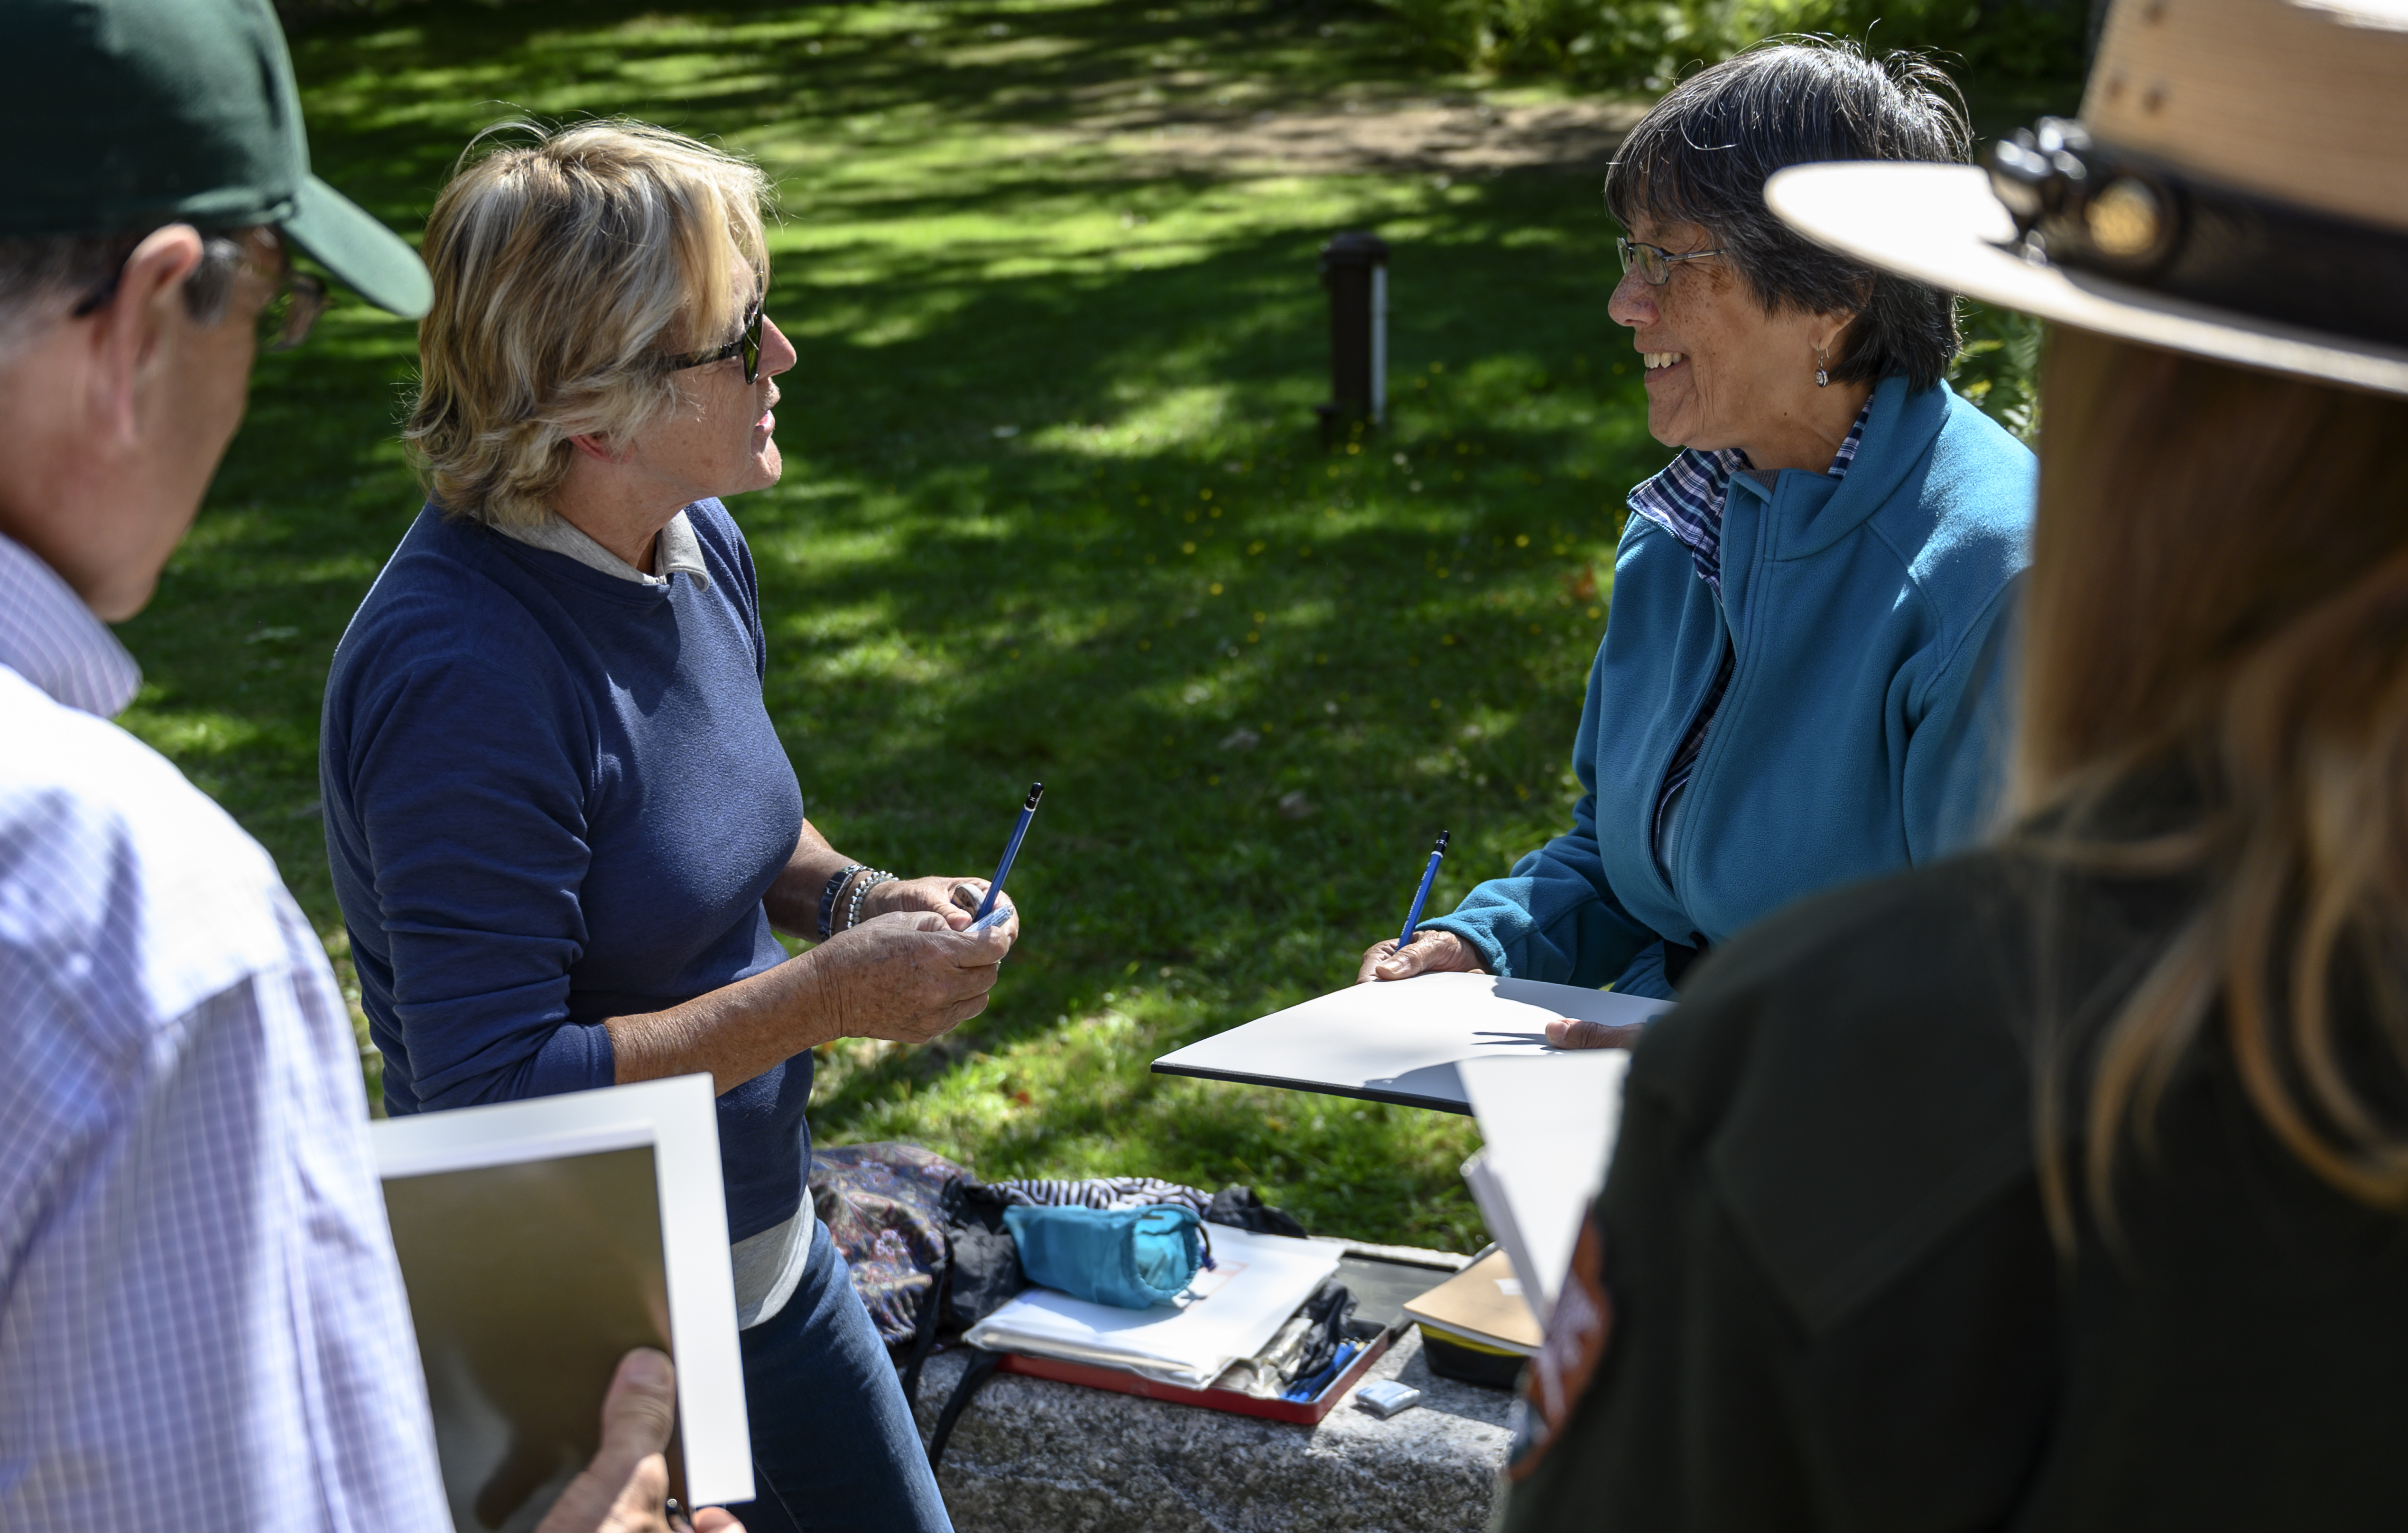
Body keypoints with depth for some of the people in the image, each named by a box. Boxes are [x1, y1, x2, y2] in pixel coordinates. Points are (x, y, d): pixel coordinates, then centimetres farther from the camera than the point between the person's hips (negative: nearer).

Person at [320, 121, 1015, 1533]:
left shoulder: (701, 547, 0)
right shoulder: (463, 674, -28)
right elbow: (495, 1091, -29)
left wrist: (857, 899, -2)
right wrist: (824, 998, -25)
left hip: (768, 1248, 8)